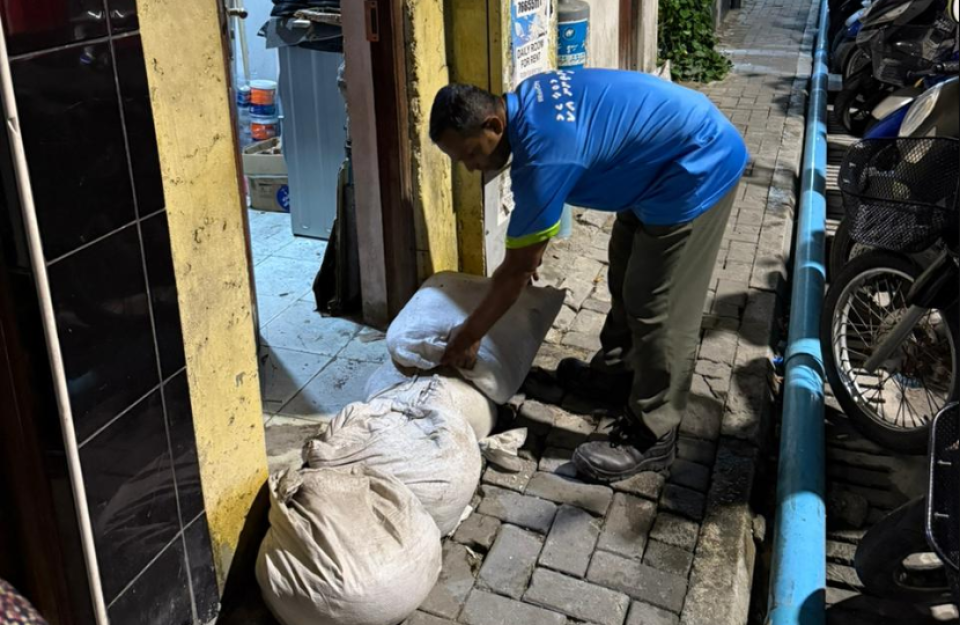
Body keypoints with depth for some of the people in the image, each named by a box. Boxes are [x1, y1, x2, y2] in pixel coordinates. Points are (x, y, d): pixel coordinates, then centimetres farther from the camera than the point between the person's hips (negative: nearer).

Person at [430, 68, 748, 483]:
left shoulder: (542, 156, -28)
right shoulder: (525, 101, -1)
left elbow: (517, 269, -19)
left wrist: (468, 336, -9)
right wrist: (532, 242, 23)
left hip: (697, 168, -10)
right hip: (668, 160, 10)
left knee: (659, 309, -5)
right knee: (627, 276, 20)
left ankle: (650, 438, 7)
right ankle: (615, 372, 37)